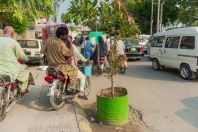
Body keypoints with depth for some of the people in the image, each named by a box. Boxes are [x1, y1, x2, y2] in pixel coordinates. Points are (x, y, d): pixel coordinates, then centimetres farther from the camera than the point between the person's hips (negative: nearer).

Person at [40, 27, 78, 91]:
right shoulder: (61, 44, -25)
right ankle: (70, 87, 7)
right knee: (74, 69, 9)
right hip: (60, 66, -7)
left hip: (50, 65, 7)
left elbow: (42, 51, 3)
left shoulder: (48, 40, -5)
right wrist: (70, 43, -15)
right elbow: (70, 54, -18)